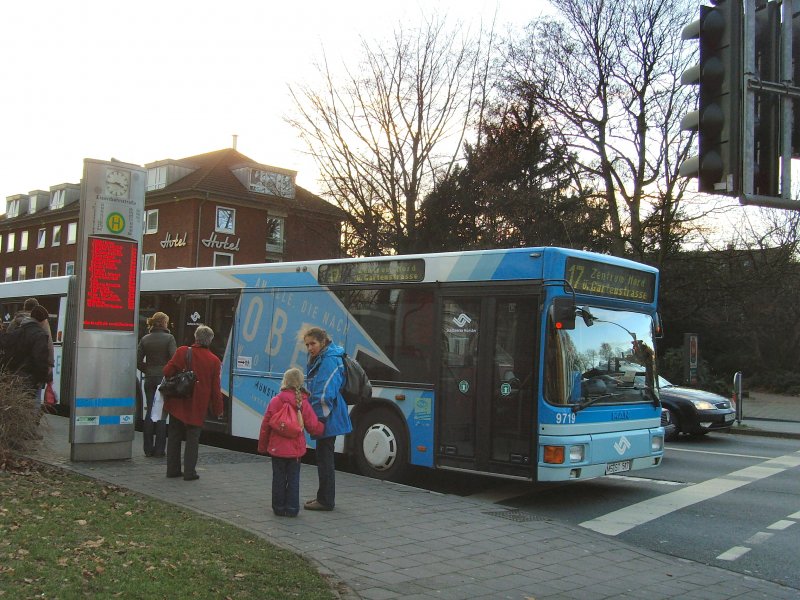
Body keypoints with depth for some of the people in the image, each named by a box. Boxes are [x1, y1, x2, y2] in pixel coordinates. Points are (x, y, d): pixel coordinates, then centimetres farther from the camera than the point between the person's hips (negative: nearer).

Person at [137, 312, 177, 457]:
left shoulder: (145, 339, 5)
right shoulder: (169, 338, -8)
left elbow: (138, 362, 2)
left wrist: (148, 370, 14)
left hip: (149, 380, 4)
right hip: (164, 378, -4)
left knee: (149, 412, 10)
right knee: (162, 414, 1)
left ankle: (148, 449, 13)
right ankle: (159, 449, 2)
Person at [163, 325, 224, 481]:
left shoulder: (182, 351, -8)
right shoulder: (214, 361, -7)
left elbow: (167, 371, -8)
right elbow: (215, 389, -4)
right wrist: (218, 409, 7)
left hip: (177, 403, 1)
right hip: (197, 406, -1)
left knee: (174, 436, 14)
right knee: (193, 438, 8)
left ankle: (172, 469, 20)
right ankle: (189, 472, 6)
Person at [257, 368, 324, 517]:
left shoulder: (276, 401, -8)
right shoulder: (303, 403, -4)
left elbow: (266, 425, -4)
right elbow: (313, 426, -1)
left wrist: (262, 446, 7)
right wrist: (323, 428, 21)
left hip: (277, 448, -1)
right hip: (296, 449, 1)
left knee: (279, 479, 9)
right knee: (293, 479, 10)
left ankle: (279, 507, 16)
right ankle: (292, 509, 12)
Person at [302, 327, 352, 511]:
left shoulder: (330, 361, -18)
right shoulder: (319, 360, 14)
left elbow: (325, 394, -22)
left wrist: (318, 416, -20)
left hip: (327, 418, -10)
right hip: (326, 418, 10)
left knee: (324, 458, -2)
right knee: (324, 457, 16)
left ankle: (326, 501, 6)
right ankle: (325, 497, 27)